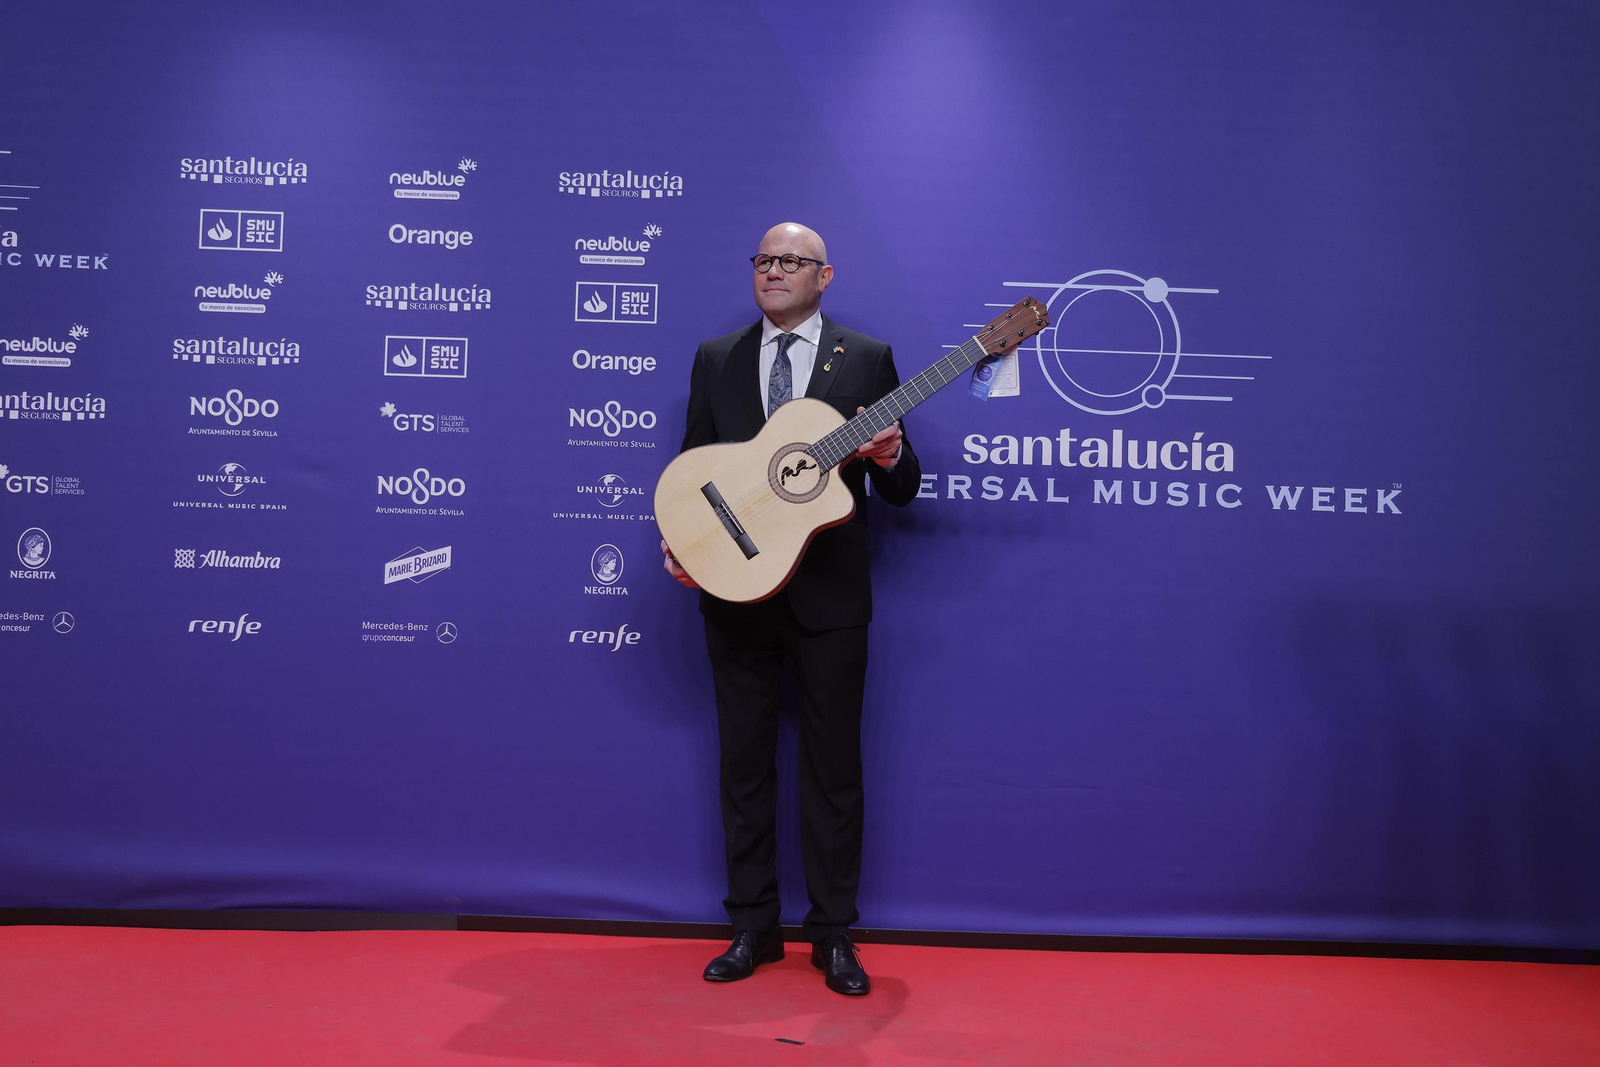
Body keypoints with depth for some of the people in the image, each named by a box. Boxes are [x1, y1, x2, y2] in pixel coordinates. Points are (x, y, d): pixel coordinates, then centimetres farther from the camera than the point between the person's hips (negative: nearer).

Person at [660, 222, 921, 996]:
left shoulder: (867, 358, 3)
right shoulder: (715, 358, 10)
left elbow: (902, 491, 1)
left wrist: (890, 456, -21)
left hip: (828, 591, -2)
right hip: (734, 589, 3)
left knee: (832, 764, 6)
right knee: (744, 760, 10)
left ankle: (833, 935, 20)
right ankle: (753, 927, 25)